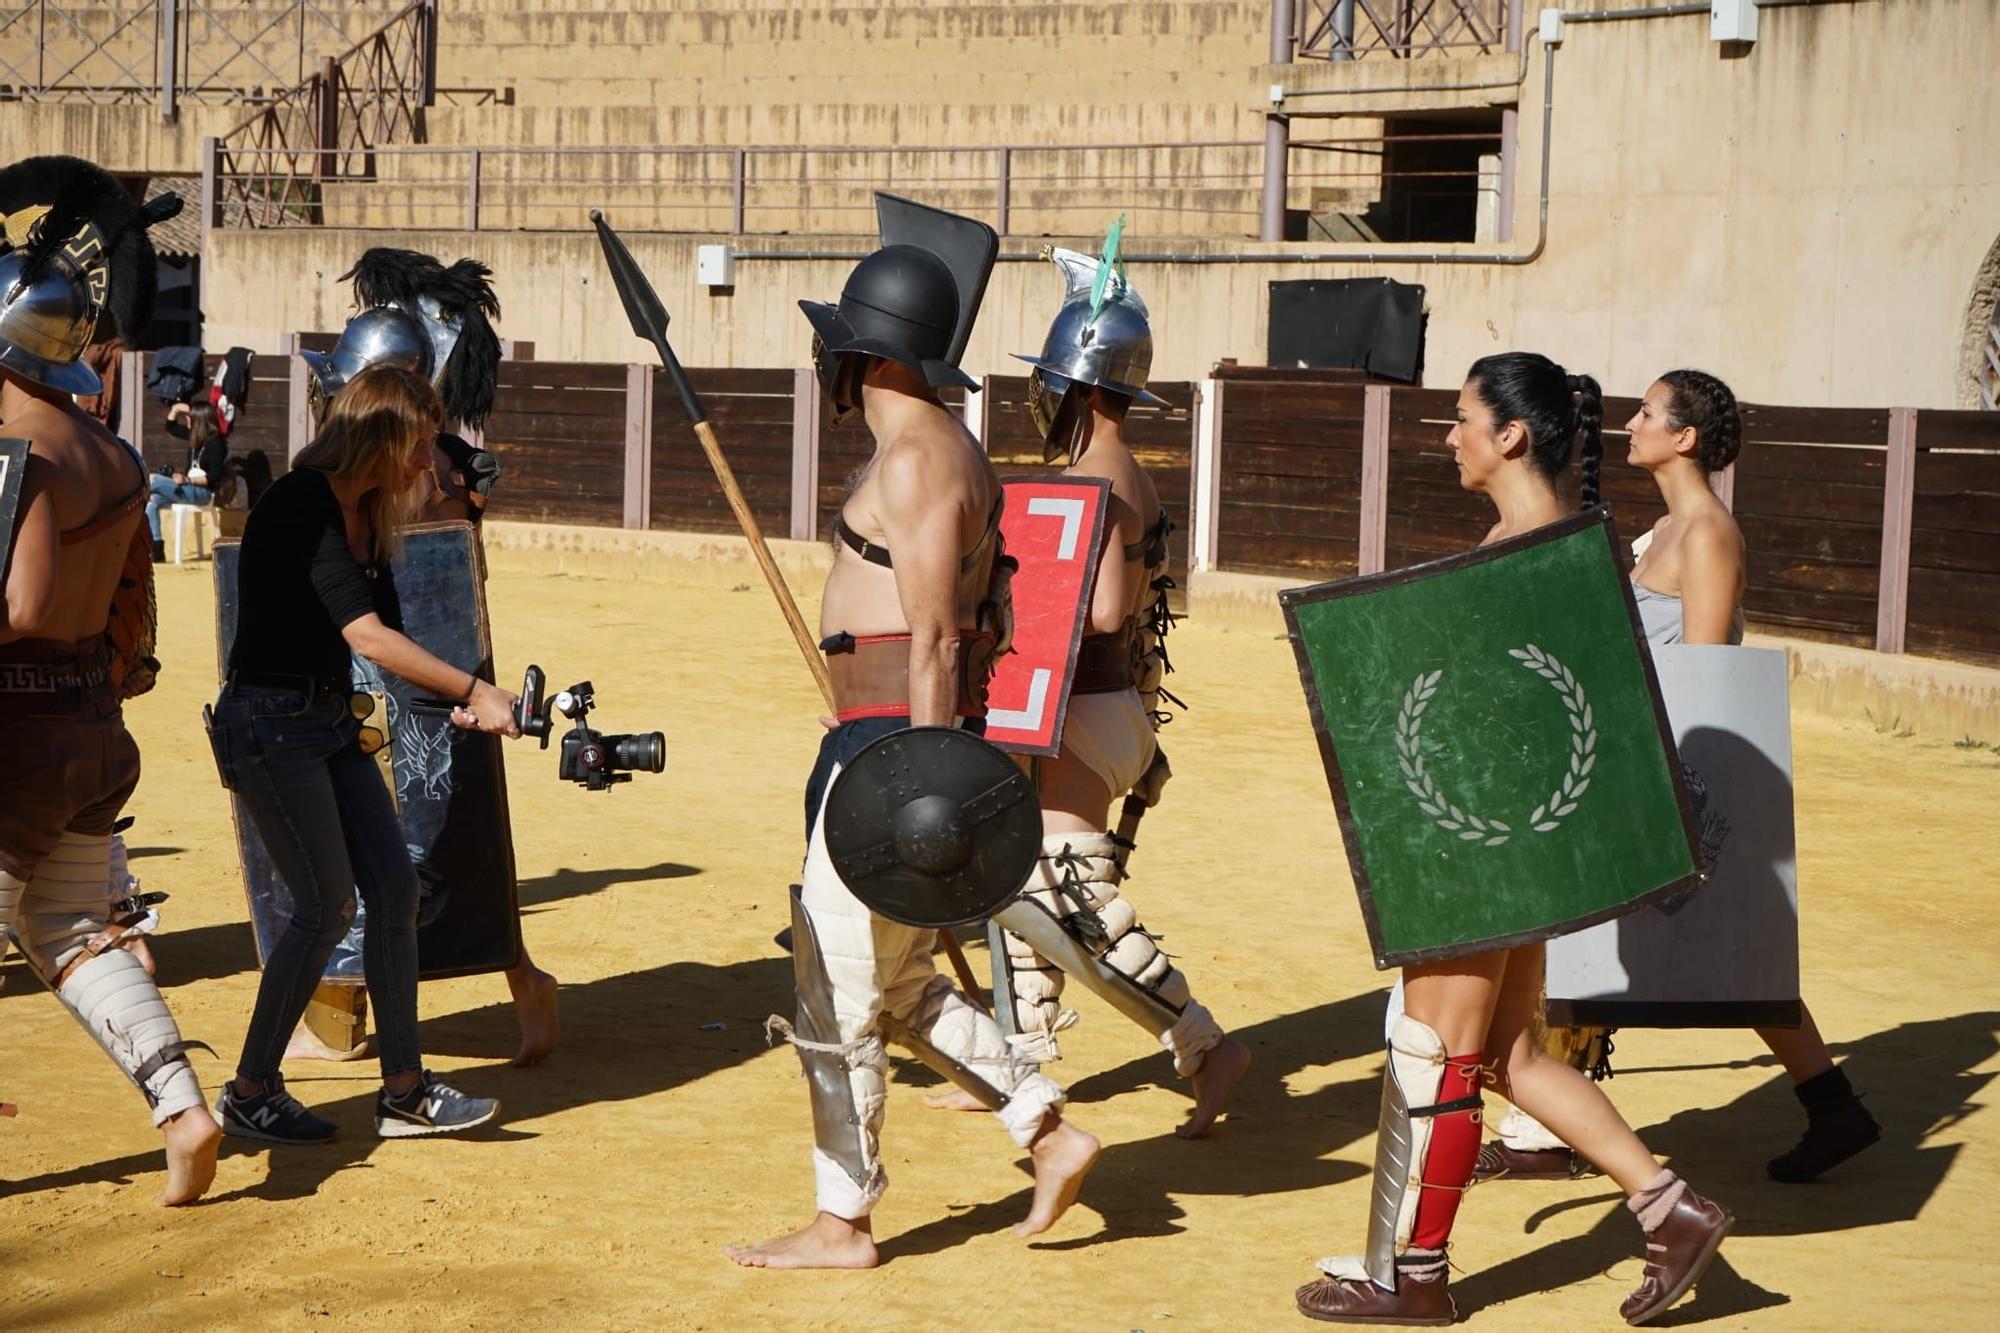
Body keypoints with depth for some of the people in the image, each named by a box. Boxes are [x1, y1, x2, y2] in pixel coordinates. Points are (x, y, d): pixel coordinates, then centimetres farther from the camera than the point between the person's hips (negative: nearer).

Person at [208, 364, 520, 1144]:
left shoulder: (363, 516, 9)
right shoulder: (301, 505, -20)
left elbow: (387, 634, 9)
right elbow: (369, 638, -27)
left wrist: (459, 700, -6)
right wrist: (474, 690, -26)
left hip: (328, 721, 9)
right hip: (269, 723, -9)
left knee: (394, 888, 4)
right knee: (327, 906, -6)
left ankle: (405, 1093, 10)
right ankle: (249, 1095, 9)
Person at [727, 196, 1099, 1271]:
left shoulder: (914, 459, -15)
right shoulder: (946, 450, 16)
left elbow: (934, 636, -21)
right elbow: (978, 623, 21)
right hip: (901, 740, 10)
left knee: (838, 988, 0)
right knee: (898, 984, 18)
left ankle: (842, 1222, 10)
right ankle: (1050, 1133, 19)